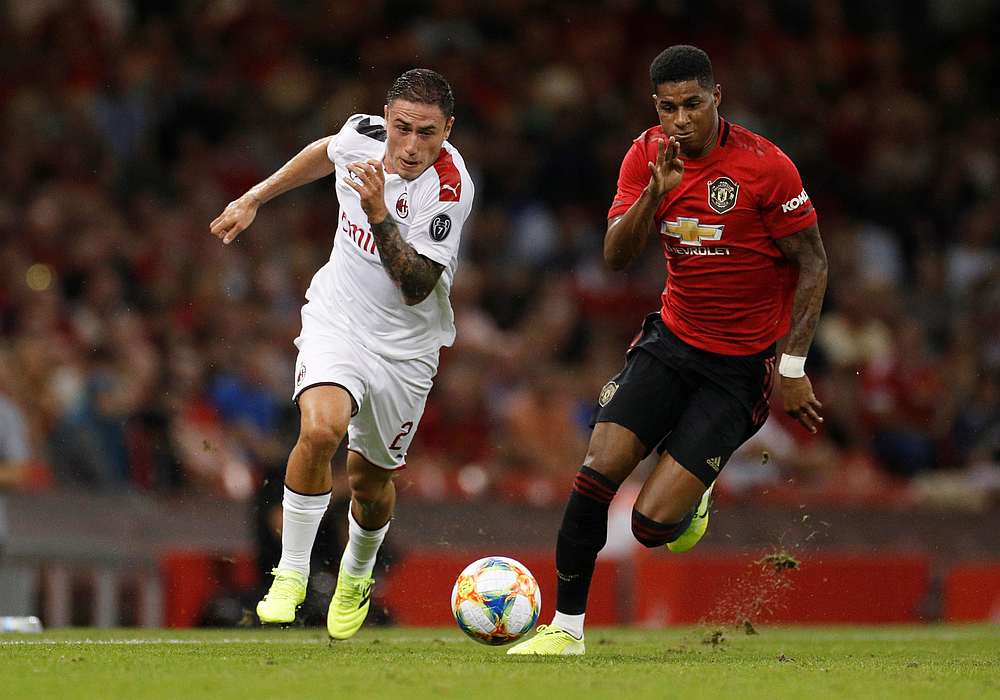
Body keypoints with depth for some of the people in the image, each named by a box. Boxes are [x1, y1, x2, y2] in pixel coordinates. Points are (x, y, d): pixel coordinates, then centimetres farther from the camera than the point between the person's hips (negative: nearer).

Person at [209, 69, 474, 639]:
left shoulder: (451, 189, -23)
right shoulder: (363, 135, -11)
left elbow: (416, 286, -26)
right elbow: (325, 153, 15)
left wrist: (379, 215, -37)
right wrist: (253, 200, 18)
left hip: (406, 348, -1)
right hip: (337, 320, 1)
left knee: (371, 484, 11)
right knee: (321, 429, -28)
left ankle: (357, 575, 45)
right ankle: (291, 576, -14)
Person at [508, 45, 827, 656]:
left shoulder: (765, 165, -16)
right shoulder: (648, 154, -2)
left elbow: (813, 265, -9)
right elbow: (616, 257, -8)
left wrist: (793, 366, -12)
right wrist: (657, 190, -25)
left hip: (742, 366, -4)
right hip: (672, 339, 4)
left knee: (653, 525, -13)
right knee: (597, 472, -14)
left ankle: (694, 495, 24)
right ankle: (566, 629, 2)